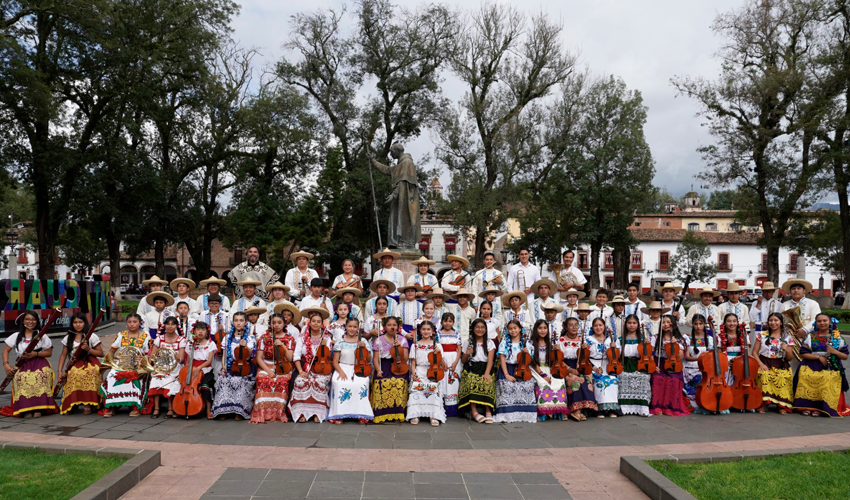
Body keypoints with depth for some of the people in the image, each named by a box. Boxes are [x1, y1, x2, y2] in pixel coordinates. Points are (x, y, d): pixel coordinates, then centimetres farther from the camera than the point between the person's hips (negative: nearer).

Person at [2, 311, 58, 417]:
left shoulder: (42, 336, 8)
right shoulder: (16, 336, 14)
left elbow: (49, 353, 7)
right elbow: (6, 350, 15)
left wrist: (36, 354, -11)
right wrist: (6, 364, -1)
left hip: (39, 364, -1)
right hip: (22, 365, 2)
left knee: (41, 377, -36)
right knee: (21, 378, -35)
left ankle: (38, 408, -31)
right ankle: (26, 409, -29)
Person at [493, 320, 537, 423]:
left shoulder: (525, 342, 10)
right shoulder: (505, 342, 4)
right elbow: (502, 359, -2)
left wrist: (527, 353, -10)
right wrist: (506, 374, -12)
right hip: (507, 368, -2)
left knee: (527, 386, -19)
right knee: (507, 387, -23)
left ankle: (524, 414, -8)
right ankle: (506, 415, -17)